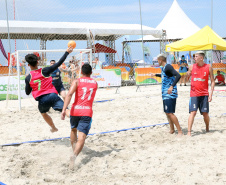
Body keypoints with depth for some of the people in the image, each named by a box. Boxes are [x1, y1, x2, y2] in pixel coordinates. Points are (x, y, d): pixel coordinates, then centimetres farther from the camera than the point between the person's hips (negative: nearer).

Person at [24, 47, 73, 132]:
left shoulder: (28, 78, 5)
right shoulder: (44, 71, 1)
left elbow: (27, 92, 13)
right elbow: (58, 64, 0)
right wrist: (67, 52, 7)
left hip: (41, 100, 1)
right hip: (52, 95, -1)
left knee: (43, 113, 31)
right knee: (65, 109, -15)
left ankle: (53, 128, 42)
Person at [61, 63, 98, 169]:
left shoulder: (77, 81, 3)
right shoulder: (95, 83, 14)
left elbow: (69, 94, -14)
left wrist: (64, 109, -20)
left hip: (75, 110, 0)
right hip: (87, 112, 0)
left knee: (73, 129, 30)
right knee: (81, 138, -10)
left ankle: (74, 150, 40)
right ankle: (74, 155, -34)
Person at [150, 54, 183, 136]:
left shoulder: (168, 67, -13)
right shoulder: (163, 68, 16)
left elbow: (178, 75, -26)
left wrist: (172, 86, -34)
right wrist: (155, 74, 52)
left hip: (170, 94, -10)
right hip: (165, 94, 10)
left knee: (170, 113, -13)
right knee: (167, 112, 14)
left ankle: (180, 131, -10)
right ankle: (172, 130, 25)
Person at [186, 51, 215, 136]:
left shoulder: (208, 67, 0)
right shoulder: (192, 67, 3)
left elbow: (212, 81, 3)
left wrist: (211, 93, -5)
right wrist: (188, 74, -11)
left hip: (204, 94, 0)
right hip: (194, 94, 0)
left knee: (205, 113, 5)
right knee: (193, 112, -11)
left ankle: (207, 129, 28)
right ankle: (189, 132, -11)